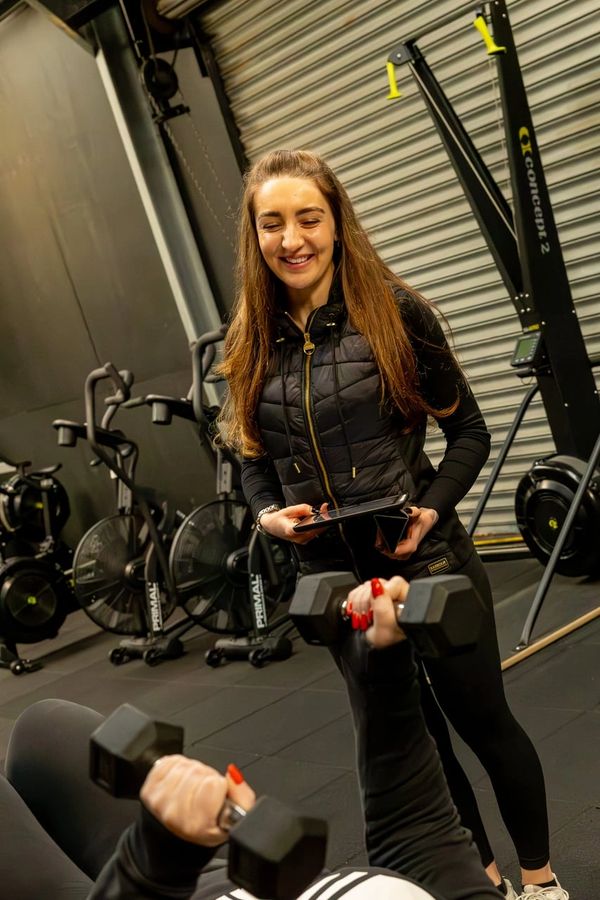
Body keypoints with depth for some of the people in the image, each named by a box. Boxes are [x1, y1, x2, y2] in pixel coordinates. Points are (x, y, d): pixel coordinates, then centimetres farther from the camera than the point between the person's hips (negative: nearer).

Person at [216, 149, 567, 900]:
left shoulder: (393, 311, -9)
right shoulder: (250, 344, 2)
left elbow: (468, 430, -5)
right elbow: (255, 465, 9)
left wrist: (432, 508, -20)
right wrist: (269, 514, -11)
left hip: (428, 562, -3)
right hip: (333, 577, 4)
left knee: (482, 722, 12)